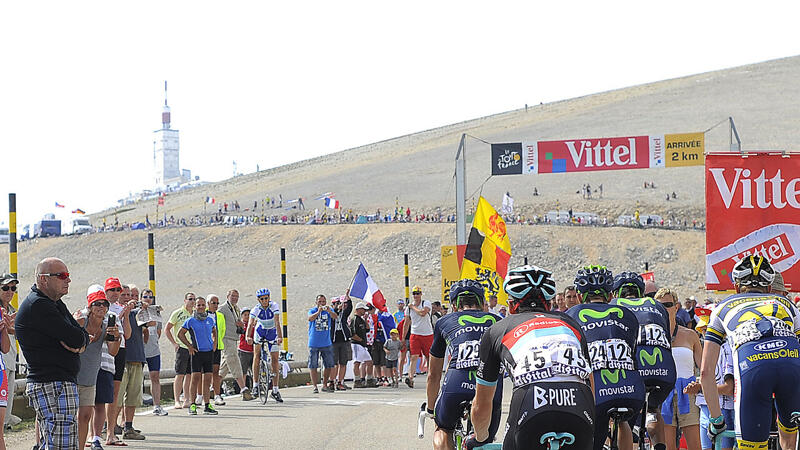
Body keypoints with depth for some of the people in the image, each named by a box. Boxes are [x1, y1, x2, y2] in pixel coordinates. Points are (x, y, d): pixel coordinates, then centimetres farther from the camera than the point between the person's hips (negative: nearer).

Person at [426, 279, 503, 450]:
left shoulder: (444, 322, 24)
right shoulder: (497, 321, 27)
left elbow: (433, 376, 33)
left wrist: (431, 409, 47)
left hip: (456, 385, -1)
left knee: (443, 429, 28)